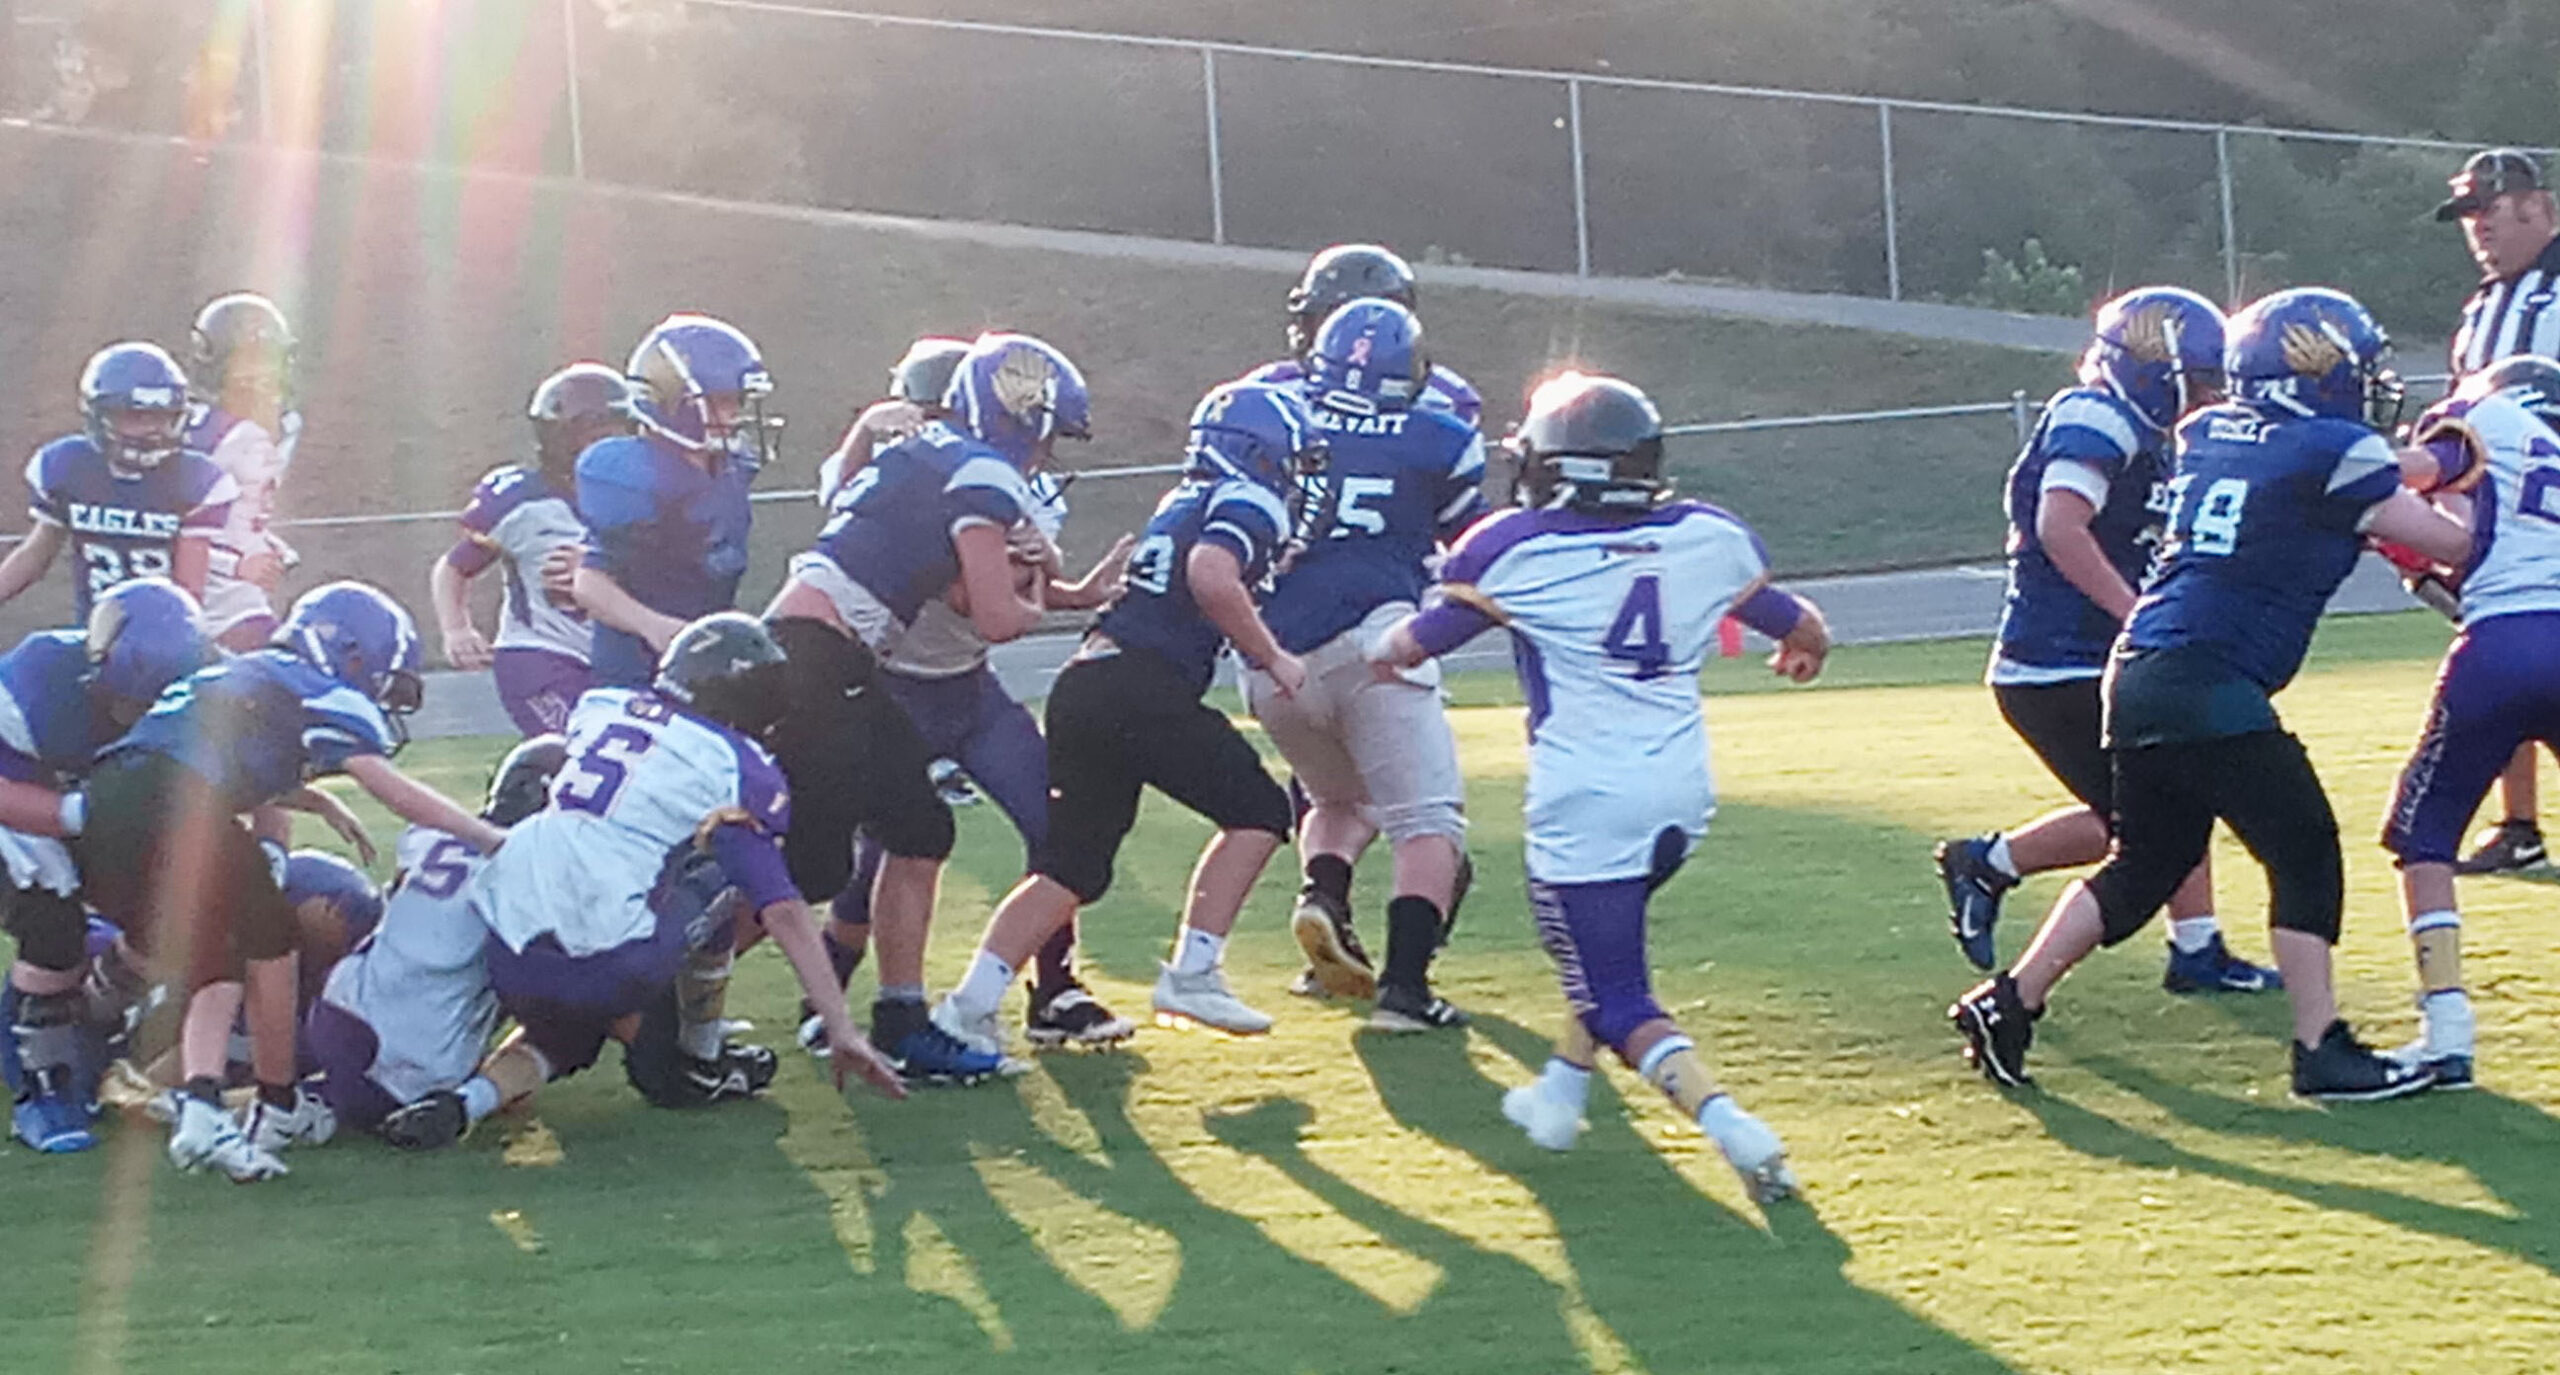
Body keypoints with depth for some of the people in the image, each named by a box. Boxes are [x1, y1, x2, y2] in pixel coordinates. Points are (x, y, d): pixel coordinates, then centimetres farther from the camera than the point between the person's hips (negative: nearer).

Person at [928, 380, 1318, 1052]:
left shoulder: (1185, 502, 27)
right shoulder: (1249, 503, 0)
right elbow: (1212, 579, -17)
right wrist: (1272, 658, -9)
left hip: (1080, 689, 8)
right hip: (1140, 688, -8)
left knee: (1070, 865, 10)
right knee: (1256, 812, 7)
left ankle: (970, 1003, 1)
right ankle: (1192, 973, 1)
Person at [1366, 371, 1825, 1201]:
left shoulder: (1517, 551, -6)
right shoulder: (1709, 540, 5)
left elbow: (1415, 643, 9)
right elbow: (1805, 631, 19)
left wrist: (1380, 655, 32)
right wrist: (1802, 653, 44)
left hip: (1585, 800, -5)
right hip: (1683, 792, 5)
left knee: (1617, 1000, 0)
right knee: (1605, 941, 31)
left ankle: (1726, 1123, -20)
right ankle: (1560, 1094, 33)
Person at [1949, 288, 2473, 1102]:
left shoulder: (2208, 434, 15)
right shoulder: (2334, 453, -6)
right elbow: (2449, 545, -1)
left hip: (2139, 676, 8)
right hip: (2208, 687, -8)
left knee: (2147, 863, 19)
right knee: (2303, 851, -1)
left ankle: (2009, 1004, 20)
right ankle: (2322, 1051, -3)